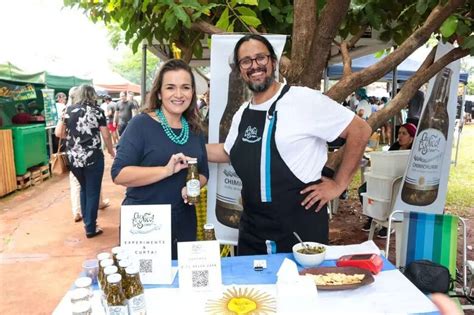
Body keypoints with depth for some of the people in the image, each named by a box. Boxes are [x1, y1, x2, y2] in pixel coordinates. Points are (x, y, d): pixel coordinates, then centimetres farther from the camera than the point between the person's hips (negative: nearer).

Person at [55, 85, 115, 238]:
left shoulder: (69, 110, 6)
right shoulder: (97, 111, -2)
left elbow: (58, 133, 4)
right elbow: (105, 135, -2)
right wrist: (111, 151, 13)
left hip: (73, 158, 4)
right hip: (93, 157, -4)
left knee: (84, 188, 23)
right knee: (92, 192, 6)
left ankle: (86, 220, 32)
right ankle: (90, 228, 12)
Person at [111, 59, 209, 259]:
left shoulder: (194, 130, 6)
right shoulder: (141, 124, -10)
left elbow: (203, 173, 16)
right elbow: (119, 174, -18)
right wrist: (167, 170, -27)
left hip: (183, 225, 5)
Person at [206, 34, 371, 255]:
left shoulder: (304, 100, -13)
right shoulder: (242, 114, 8)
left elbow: (360, 130, -9)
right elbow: (228, 152, 24)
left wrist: (338, 184, -8)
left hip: (301, 229, -6)